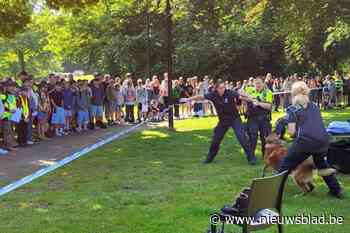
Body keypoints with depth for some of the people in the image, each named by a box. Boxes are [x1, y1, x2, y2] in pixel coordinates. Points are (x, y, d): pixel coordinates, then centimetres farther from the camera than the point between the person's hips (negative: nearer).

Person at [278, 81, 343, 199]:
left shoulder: (292, 109, 6)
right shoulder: (315, 106, 21)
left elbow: (291, 132, 1)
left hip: (306, 141, -6)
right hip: (324, 140, 6)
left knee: (285, 165, 8)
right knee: (321, 162, 33)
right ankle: (336, 190, 35)